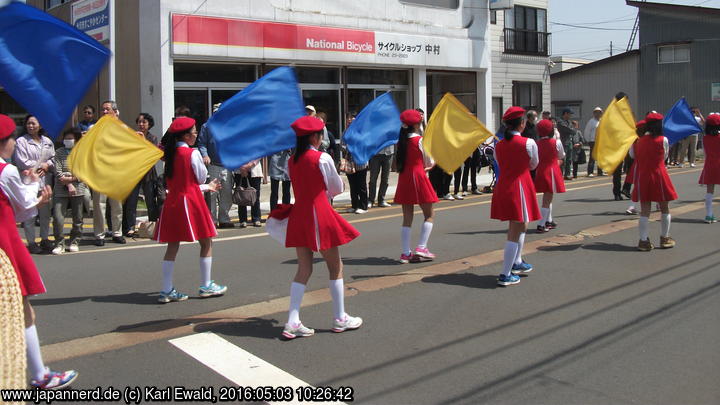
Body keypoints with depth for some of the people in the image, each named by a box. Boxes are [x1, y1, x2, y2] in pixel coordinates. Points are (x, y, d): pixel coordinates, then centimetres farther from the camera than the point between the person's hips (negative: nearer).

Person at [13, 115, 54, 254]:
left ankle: (45, 239, 23)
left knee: (45, 212, 11)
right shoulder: (21, 141, -3)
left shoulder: (47, 142, 12)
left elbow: (53, 159, 9)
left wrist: (46, 166, -10)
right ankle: (31, 242, 7)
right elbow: (21, 162, -10)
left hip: (45, 180, 5)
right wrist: (40, 165, -9)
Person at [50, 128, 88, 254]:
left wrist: (70, 178, -12)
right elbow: (58, 172, -3)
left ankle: (74, 242, 20)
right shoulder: (59, 153, 6)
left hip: (79, 189, 0)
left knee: (78, 218, 6)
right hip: (61, 190, 0)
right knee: (58, 217, -9)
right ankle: (59, 243, 1)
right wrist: (69, 185, -12)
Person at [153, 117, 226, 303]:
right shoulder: (192, 153, -10)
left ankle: (166, 290, 8)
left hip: (172, 201, 7)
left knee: (172, 245, 8)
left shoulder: (170, 153, 11)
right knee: (206, 242, 7)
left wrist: (207, 187, 27)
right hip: (191, 200, -7)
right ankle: (206, 286, 12)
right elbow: (201, 177, -4)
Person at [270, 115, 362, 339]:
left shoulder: (292, 161, 6)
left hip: (298, 214, 6)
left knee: (304, 269, 9)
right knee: (335, 267, 8)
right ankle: (340, 319, 16)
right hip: (319, 214, -6)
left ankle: (292, 322, 3)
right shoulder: (322, 158, -11)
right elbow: (337, 189, 0)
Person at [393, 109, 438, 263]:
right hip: (418, 177, -6)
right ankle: (421, 247, -4)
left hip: (404, 178, 6)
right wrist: (433, 162, 19)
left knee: (407, 217, 8)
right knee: (429, 215, 6)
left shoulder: (401, 140, 8)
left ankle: (406, 253, 7)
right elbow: (429, 162, -3)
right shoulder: (419, 140, -9)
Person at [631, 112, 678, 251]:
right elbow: (664, 157, 5)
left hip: (642, 177, 2)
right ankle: (665, 238, 24)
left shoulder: (637, 140, -2)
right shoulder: (663, 140, -8)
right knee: (664, 208, 14)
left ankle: (643, 241, 1)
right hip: (659, 176, -2)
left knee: (644, 211, 4)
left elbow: (633, 155, 12)